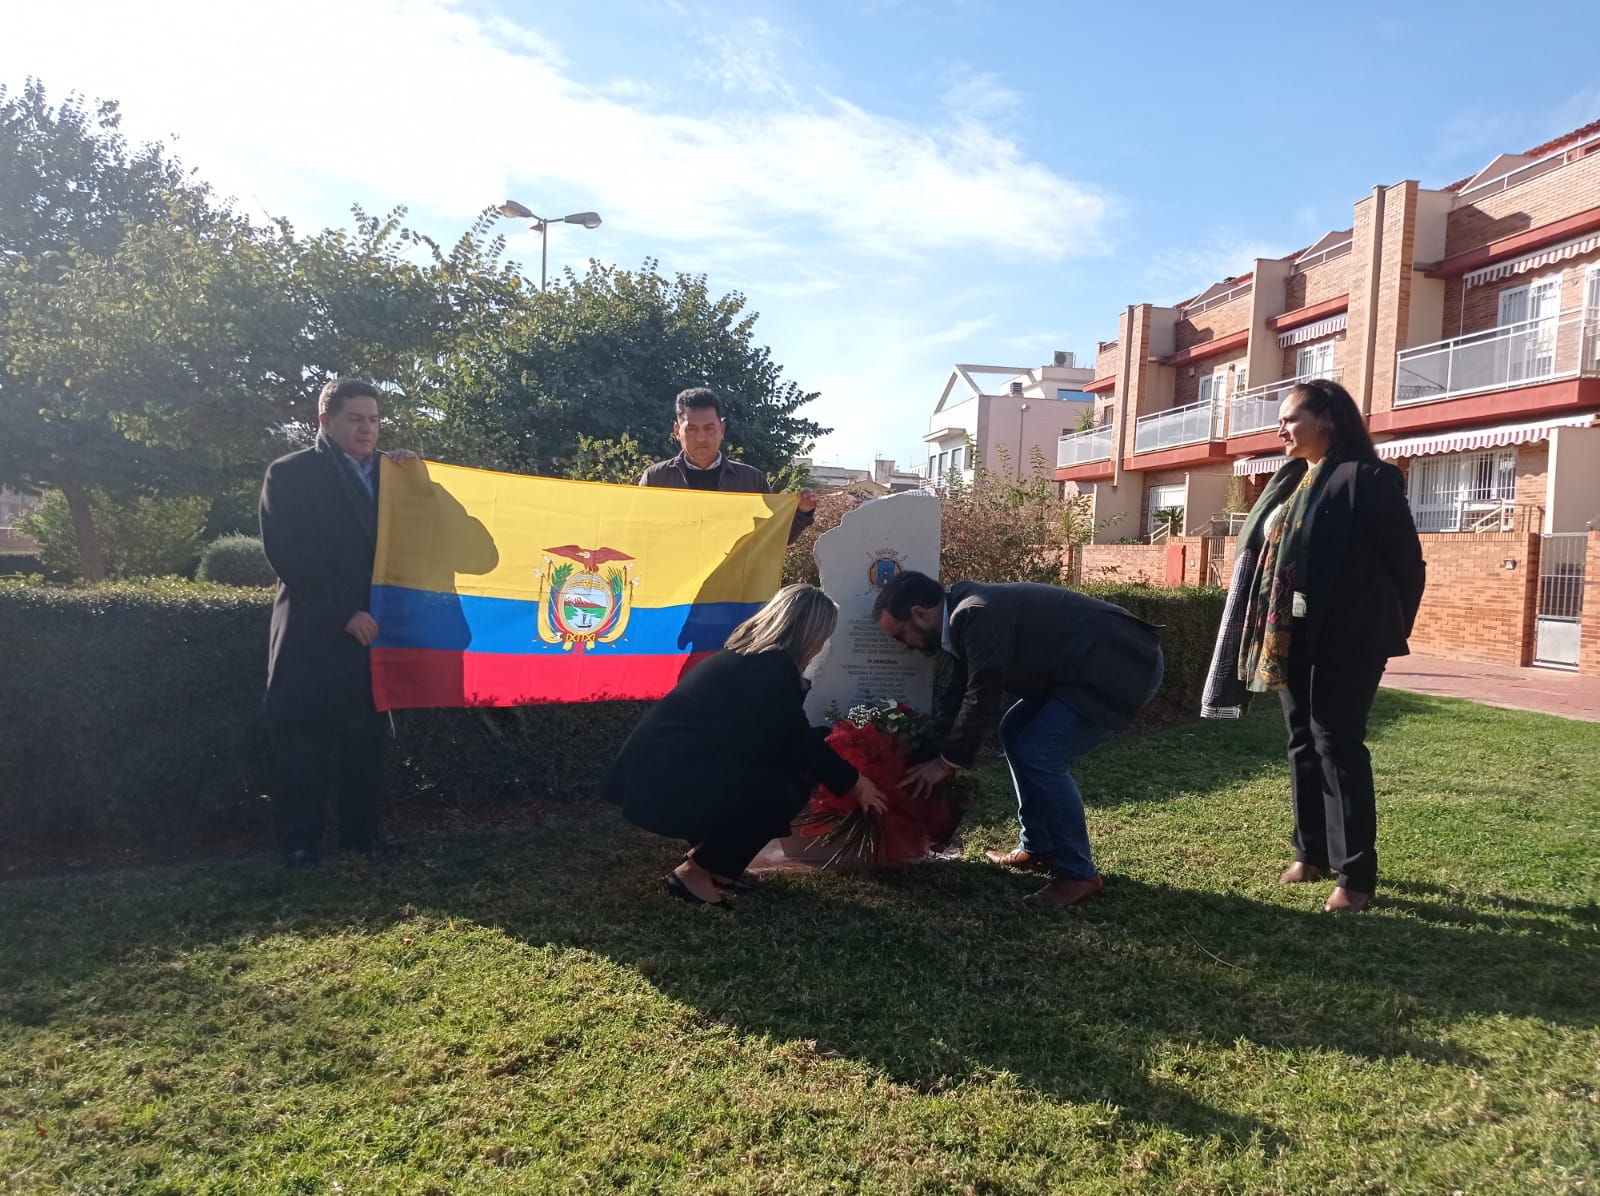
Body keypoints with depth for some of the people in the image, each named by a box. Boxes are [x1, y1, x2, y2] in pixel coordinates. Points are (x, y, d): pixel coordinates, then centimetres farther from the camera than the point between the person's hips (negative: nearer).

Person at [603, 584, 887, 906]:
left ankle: (707, 859, 17)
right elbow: (799, 745, -5)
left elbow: (792, 738, 25)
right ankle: (694, 873, -1)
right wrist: (854, 783, 9)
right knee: (788, 790, -8)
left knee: (778, 771, 12)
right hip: (665, 785, -10)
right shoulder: (773, 667, -13)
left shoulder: (748, 657, 15)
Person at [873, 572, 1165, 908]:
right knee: (1016, 733, 15)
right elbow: (960, 694, 17)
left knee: (1039, 755, -15)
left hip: (1124, 665, -11)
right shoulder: (967, 613, 9)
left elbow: (982, 700, -20)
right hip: (1095, 663, 11)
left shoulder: (979, 615, -22)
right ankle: (1038, 848, 23)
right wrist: (930, 747, 19)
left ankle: (1078, 874, -1)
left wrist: (946, 762, -9)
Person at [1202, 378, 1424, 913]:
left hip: (1344, 638, -7)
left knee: (1338, 745, -5)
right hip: (1291, 635, 8)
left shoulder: (1369, 478, -10)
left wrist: (1390, 633, -2)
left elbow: (1406, 562, -8)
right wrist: (1266, 630, 9)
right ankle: (1311, 852, 24)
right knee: (1303, 743, 12)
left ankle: (1357, 875, 4)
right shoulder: (1289, 481, 13)